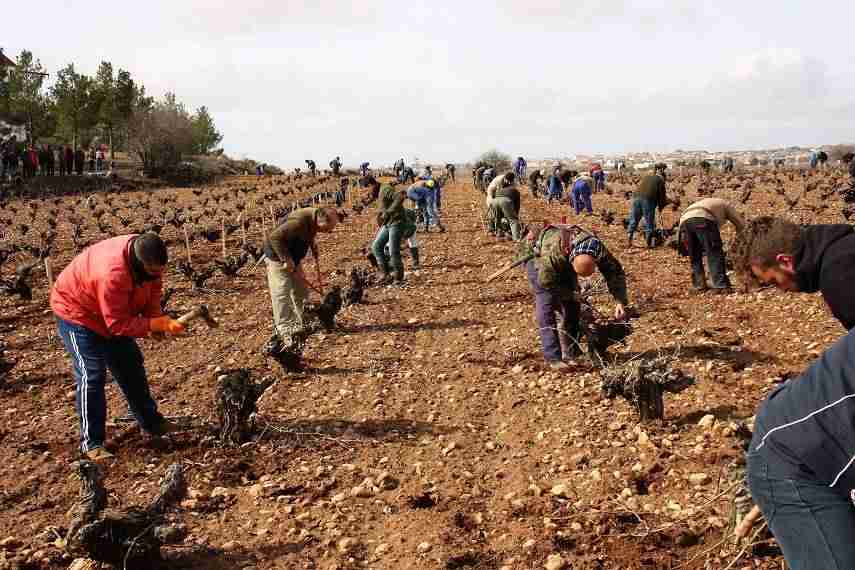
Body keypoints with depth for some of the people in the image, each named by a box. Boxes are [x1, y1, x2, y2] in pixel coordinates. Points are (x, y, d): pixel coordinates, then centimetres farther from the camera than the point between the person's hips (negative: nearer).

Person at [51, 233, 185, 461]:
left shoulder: (149, 258, -20)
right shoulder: (113, 274, -42)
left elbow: (152, 289, -2)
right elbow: (117, 324, -36)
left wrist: (157, 319, -17)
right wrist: (156, 324, -37)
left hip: (115, 314, 8)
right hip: (76, 312, -8)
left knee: (131, 367, 13)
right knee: (91, 376, -13)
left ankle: (151, 422, 27)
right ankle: (91, 443, -2)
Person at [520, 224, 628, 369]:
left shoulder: (597, 248, -30)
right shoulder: (554, 251, -45)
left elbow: (615, 271, -19)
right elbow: (545, 281, -30)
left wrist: (621, 301, -30)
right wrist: (571, 294, -22)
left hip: (564, 261, 5)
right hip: (535, 255, -5)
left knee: (572, 304, 0)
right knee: (546, 304, -17)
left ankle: (572, 351, 15)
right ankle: (553, 358, -16)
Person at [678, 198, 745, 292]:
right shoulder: (726, 204, 31)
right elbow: (741, 224, 28)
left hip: (684, 220, 6)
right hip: (703, 219, -6)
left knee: (695, 257, 16)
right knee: (715, 254, -2)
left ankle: (699, 286, 13)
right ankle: (720, 286, -9)